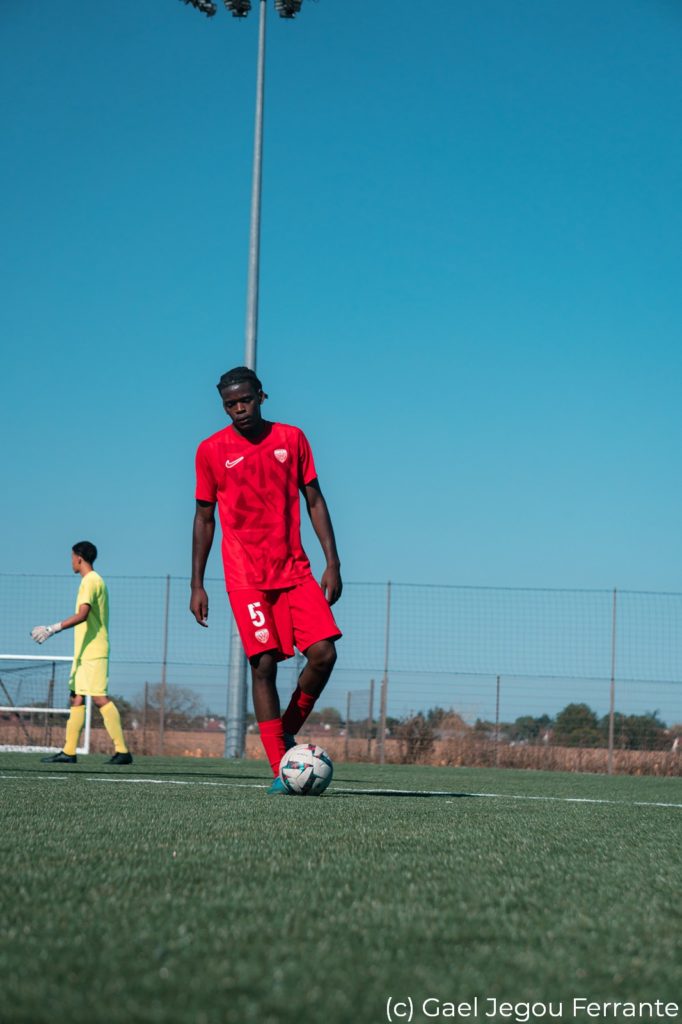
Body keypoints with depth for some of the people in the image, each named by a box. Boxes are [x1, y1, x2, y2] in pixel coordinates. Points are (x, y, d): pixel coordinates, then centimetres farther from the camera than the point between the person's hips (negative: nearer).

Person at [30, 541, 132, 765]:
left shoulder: (90, 581, -11)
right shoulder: (94, 580, 19)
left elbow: (82, 615, -24)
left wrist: (53, 629, -27)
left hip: (93, 652, -10)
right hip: (85, 652, 10)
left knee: (100, 698, -14)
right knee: (76, 698, 9)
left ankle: (122, 751, -18)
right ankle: (69, 752, 9)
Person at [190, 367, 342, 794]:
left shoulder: (292, 438, 7)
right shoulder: (212, 450, 2)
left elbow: (314, 500, 9)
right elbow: (204, 517, 7)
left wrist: (333, 563, 2)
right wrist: (197, 585, 4)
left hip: (295, 570, 2)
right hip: (246, 577, -2)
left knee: (324, 653, -11)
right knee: (264, 664, -10)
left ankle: (287, 732, 13)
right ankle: (280, 771, -7)